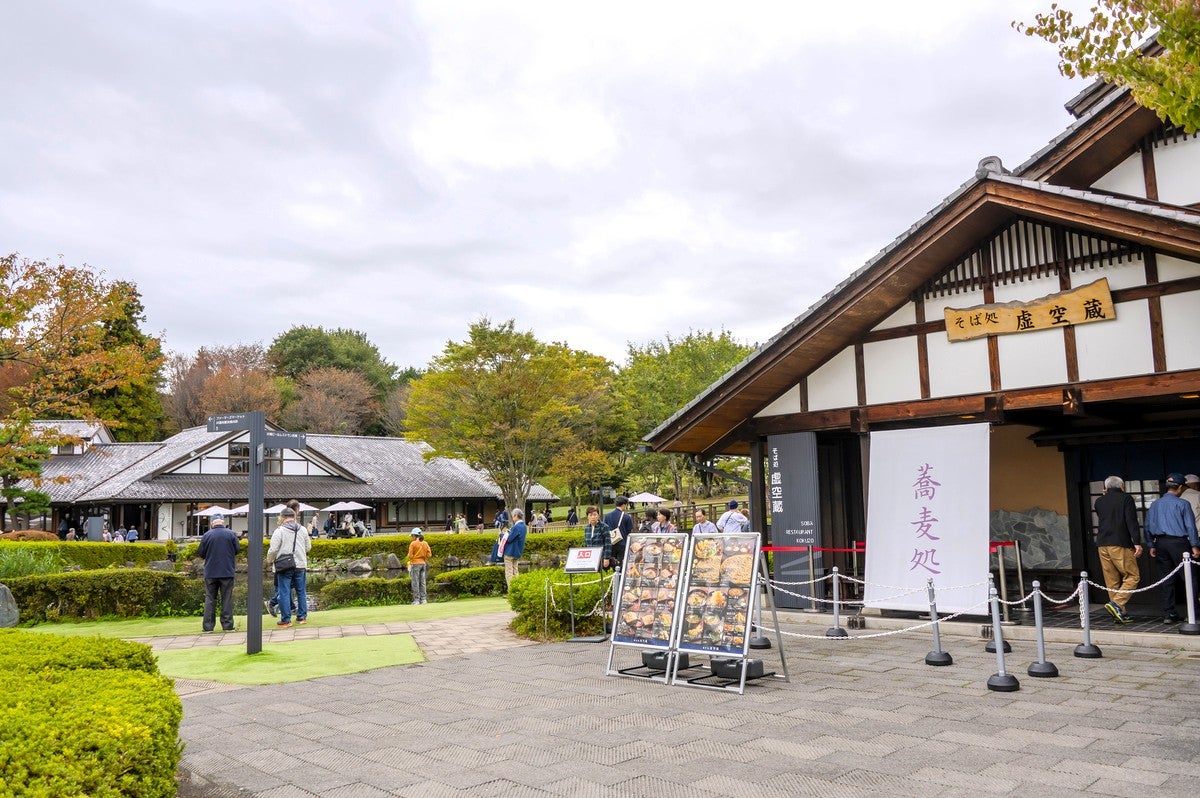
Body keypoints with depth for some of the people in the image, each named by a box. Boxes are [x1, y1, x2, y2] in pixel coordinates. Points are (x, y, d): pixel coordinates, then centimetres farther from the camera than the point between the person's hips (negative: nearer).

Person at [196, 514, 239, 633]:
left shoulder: (207, 535, -4)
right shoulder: (231, 534, -4)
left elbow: (201, 554, -1)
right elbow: (237, 550, 0)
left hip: (210, 573, 0)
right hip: (227, 572, 0)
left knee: (210, 598, 8)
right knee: (227, 598, 5)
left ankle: (208, 626, 7)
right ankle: (227, 625, 4)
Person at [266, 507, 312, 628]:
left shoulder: (279, 531, -8)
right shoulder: (303, 530, 7)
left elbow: (273, 550, -8)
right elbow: (308, 547, 13)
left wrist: (269, 560, 11)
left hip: (285, 567, -4)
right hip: (301, 565, 4)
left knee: (284, 593, 2)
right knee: (301, 591, 12)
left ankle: (286, 619, 3)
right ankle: (302, 616, 17)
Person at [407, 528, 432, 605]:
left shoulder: (413, 544, -10)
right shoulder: (425, 543, 6)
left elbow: (410, 556, -11)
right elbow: (429, 554, 4)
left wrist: (411, 559, 10)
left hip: (415, 564, -5)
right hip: (423, 563, 5)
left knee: (415, 582, -1)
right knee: (423, 582, 9)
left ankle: (416, 600, -2)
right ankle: (423, 599, 8)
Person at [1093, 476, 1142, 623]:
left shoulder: (1099, 501, 14)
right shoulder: (1126, 498, 0)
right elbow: (1132, 521, -10)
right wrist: (1137, 543, -13)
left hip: (1102, 545, 5)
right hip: (1120, 545, -5)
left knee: (1112, 581, 8)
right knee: (1132, 576, 1)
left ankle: (1121, 614, 10)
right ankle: (1117, 603, -16)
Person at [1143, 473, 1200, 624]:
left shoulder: (1155, 504, 10)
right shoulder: (1182, 504, -6)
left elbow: (1148, 526, 11)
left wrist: (1151, 546, 15)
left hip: (1160, 543, 5)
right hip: (1178, 542, -5)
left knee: (1166, 579, 7)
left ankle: (1168, 614, 7)